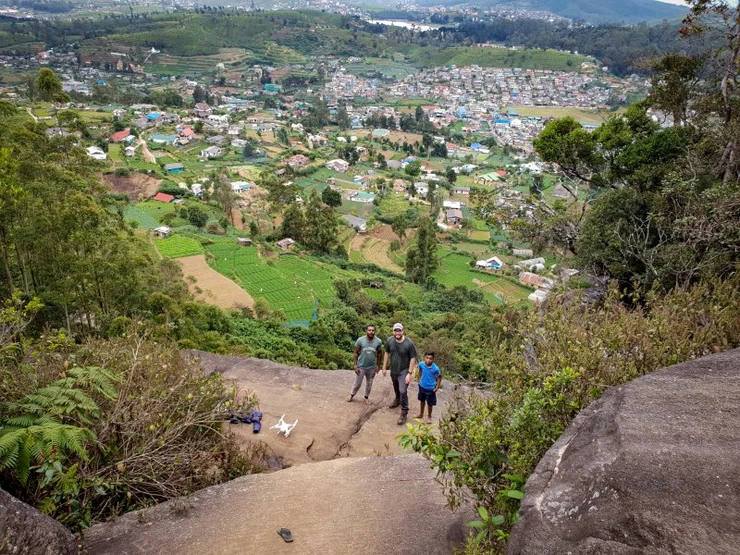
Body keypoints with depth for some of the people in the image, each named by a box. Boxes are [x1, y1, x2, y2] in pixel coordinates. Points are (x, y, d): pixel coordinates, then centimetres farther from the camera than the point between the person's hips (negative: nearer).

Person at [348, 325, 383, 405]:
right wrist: (355, 366, -9)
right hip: (361, 366, -1)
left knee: (369, 384, 17)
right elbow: (356, 353, -8)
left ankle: (366, 397, 40)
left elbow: (379, 353, 2)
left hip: (372, 367, 2)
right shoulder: (360, 340, -18)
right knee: (357, 383, 11)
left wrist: (378, 365, 5)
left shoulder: (378, 341, -13)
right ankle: (352, 394, 39)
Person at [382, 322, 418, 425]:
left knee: (403, 391, -11)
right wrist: (384, 368, 6)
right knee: (396, 387, 27)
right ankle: (397, 399, 56)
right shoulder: (390, 341, -12)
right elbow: (387, 353, 3)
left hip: (404, 371, -5)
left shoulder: (409, 343, -24)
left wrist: (409, 373, -19)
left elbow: (413, 359, -17)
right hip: (393, 370, 5)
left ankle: (404, 413, 3)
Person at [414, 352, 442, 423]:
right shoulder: (421, 364, -16)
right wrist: (419, 379, 6)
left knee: (429, 403, 10)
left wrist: (437, 387, -11)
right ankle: (421, 414, 44)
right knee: (422, 401, 23)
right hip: (422, 386, 4)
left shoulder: (435, 368, -26)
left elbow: (439, 377, -10)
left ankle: (429, 417, 32)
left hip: (430, 388, -4)